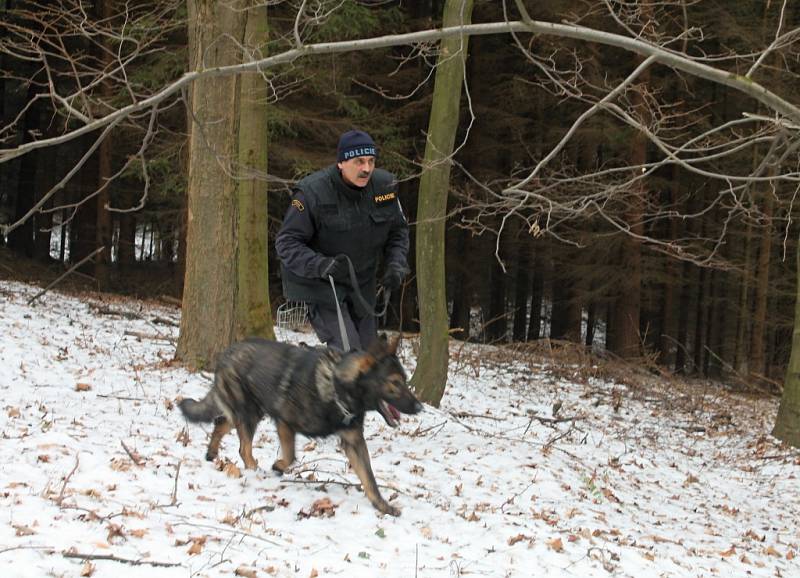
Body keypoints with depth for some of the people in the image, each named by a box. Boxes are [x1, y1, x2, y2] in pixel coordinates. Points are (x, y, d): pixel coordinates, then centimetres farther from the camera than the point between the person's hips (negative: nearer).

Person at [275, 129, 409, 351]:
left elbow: (398, 230, 9)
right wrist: (322, 265, -34)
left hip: (362, 284, 6)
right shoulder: (312, 192, -22)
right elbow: (287, 243, -18)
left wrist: (396, 265, -9)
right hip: (320, 284, -6)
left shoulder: (385, 185, -7)